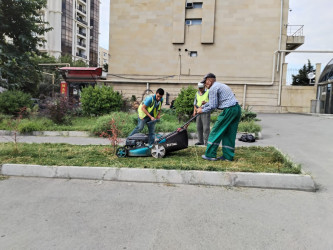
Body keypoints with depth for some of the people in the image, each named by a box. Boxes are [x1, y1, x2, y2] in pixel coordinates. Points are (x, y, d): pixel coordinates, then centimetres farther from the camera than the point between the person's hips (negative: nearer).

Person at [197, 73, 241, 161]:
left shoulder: (213, 89, -5)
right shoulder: (221, 85, 27)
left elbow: (213, 106, -8)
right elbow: (212, 101, 35)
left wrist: (203, 110, 6)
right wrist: (202, 107, 35)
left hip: (229, 110, -9)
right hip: (237, 109, 9)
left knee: (216, 132, 0)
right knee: (230, 134, 13)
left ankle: (210, 155, 5)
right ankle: (228, 156, 15)